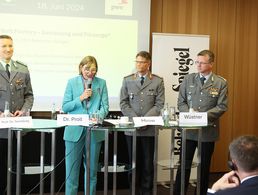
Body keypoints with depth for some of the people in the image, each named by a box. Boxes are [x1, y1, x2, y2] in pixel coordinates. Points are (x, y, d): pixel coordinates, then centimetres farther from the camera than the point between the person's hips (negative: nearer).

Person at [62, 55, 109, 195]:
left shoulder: (101, 83, 5)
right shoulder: (72, 82, 3)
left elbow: (105, 106, 0)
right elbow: (65, 107, 0)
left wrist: (98, 115, -21)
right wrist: (81, 98, -13)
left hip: (94, 131, 1)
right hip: (75, 131, -1)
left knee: (91, 168, 12)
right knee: (72, 168, 2)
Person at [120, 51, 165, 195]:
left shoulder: (158, 81, 3)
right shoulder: (127, 80, 8)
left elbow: (159, 105, -3)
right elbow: (124, 103, 4)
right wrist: (134, 118, -9)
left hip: (149, 128, -1)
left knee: (148, 162, 5)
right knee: (134, 161, 7)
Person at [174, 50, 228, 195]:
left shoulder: (221, 83, -1)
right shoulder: (188, 79, 5)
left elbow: (222, 106, -6)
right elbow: (181, 102, 5)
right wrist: (189, 112, -14)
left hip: (208, 130, -1)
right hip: (189, 129, 1)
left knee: (204, 166, 10)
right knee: (184, 165, 4)